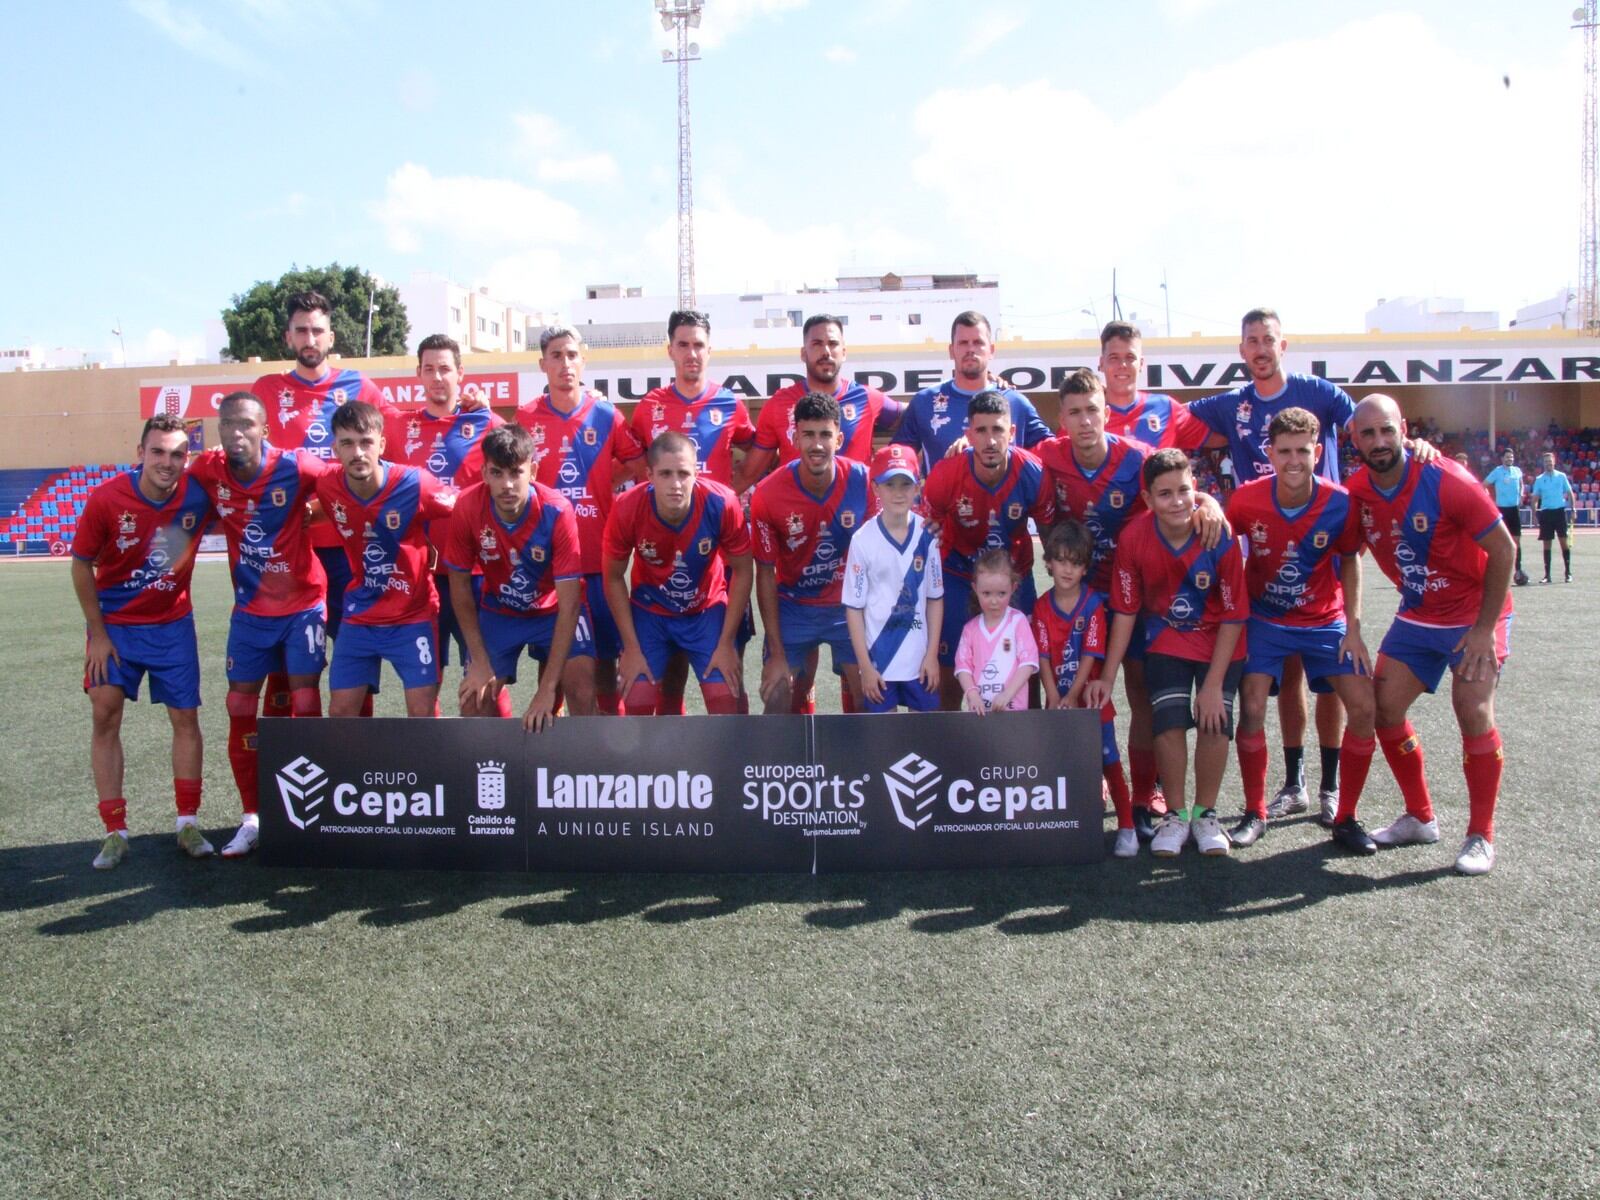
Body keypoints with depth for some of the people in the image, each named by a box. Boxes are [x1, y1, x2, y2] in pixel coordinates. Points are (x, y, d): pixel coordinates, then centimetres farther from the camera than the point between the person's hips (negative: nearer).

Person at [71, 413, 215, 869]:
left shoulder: (199, 493, -17)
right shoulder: (107, 498, -19)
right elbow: (81, 564, -8)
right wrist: (98, 634, -6)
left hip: (173, 624, 1)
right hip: (115, 624, -1)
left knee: (185, 717, 1)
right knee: (105, 715, -4)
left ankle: (188, 824, 13)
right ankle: (115, 833, 5)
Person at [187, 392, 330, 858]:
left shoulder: (295, 468, -18)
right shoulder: (207, 471, -9)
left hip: (303, 605, -3)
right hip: (250, 609, 3)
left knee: (306, 706, -4)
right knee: (240, 709, 5)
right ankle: (252, 818, 19)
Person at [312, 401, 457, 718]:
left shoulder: (415, 484, -21)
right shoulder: (327, 487, -10)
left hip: (413, 617, -3)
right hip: (359, 617, 4)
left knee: (422, 711, -6)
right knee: (340, 710, 4)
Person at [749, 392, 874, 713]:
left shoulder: (863, 480, -17)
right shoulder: (768, 494, -19)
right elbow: (765, 574, -11)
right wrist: (777, 654, -11)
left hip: (850, 607, 1)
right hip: (792, 608, -1)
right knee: (778, 703, -4)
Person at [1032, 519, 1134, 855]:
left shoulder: (1093, 604, -7)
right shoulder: (1042, 606, 0)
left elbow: (1091, 654, -12)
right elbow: (1043, 656, -4)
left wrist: (1073, 696, -18)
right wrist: (1054, 698, -14)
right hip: (1058, 703, 3)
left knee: (1109, 763, 0)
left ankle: (1126, 827, 7)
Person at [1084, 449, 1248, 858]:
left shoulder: (1221, 537, -26)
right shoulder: (1133, 538, -21)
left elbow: (1233, 617, -17)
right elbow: (1125, 611, -10)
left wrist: (1213, 684, -17)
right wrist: (1108, 678, -10)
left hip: (1220, 642, -1)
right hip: (1167, 640, 1)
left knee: (1214, 721, -10)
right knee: (1169, 720, -11)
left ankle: (1205, 814, 12)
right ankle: (1175, 815, 8)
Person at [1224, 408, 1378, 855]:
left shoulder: (1340, 504, -18)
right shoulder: (1246, 500, -20)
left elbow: (1349, 562, -1)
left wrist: (1353, 627, -6)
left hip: (1325, 621, 1)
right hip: (1264, 619, -1)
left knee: (1363, 707, -9)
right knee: (1251, 708, -15)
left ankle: (1345, 818, 8)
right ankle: (1255, 815, 6)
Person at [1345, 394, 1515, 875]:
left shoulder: (1446, 482, -23)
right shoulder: (1357, 492, -9)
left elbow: (1503, 550, -16)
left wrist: (1484, 629, -16)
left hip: (1474, 614, -5)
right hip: (1417, 616, 5)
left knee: (1473, 712, -14)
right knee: (1384, 707, 1)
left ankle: (1481, 836, 1)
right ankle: (1420, 818, 19)